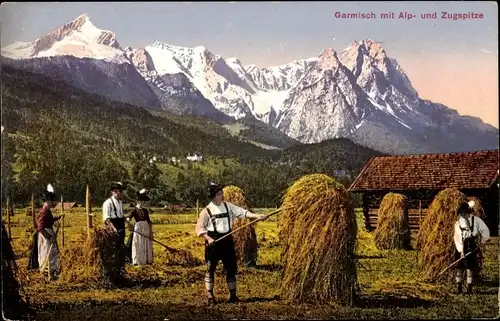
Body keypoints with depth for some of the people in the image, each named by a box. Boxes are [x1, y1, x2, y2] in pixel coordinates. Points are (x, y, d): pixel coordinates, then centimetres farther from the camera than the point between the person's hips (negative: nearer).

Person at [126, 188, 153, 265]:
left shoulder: (145, 210, 11)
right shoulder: (135, 210, -3)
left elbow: (149, 222, 13)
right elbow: (129, 218, -19)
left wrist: (151, 232, 9)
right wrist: (128, 220, -43)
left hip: (146, 228, 5)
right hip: (138, 228, -5)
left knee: (147, 245, 7)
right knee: (138, 245, -1)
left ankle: (147, 260, 16)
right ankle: (137, 261, 6)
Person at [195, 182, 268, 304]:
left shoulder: (228, 206, 6)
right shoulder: (207, 211, -5)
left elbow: (242, 212, -1)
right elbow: (199, 228, -7)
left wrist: (257, 216, -11)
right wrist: (208, 238, -20)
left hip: (227, 241, 4)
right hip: (213, 242, -4)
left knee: (231, 268, 6)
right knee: (210, 269, 0)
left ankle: (233, 295, 16)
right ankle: (210, 296, 9)